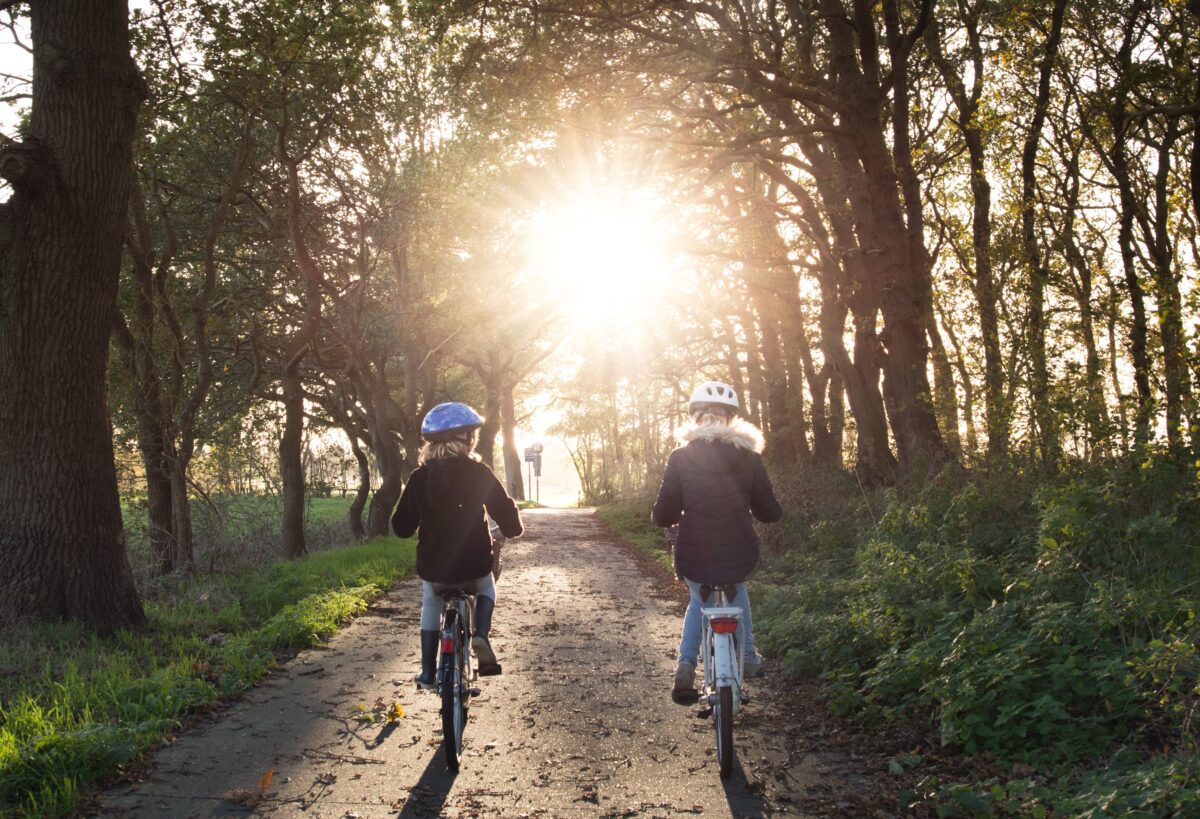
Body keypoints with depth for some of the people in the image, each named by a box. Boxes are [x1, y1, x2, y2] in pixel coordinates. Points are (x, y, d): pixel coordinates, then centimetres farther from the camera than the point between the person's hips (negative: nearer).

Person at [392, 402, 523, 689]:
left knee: (431, 605, 32)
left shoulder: (419, 477, -2)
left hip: (433, 568, 1)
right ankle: (481, 635, 5)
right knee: (486, 590, 32)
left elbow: (402, 527, 1)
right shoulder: (478, 472, -8)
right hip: (473, 567, -1)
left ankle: (428, 672, 25)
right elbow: (505, 513, -8)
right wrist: (514, 527, 15)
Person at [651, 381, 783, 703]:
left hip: (693, 559, -1)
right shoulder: (749, 459, -2)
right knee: (737, 590, 36)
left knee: (698, 600, 31)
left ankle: (686, 665, 13)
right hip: (738, 557, 1)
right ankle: (748, 658, 39)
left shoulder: (680, 459, -4)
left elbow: (663, 516, -4)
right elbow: (770, 512, 4)